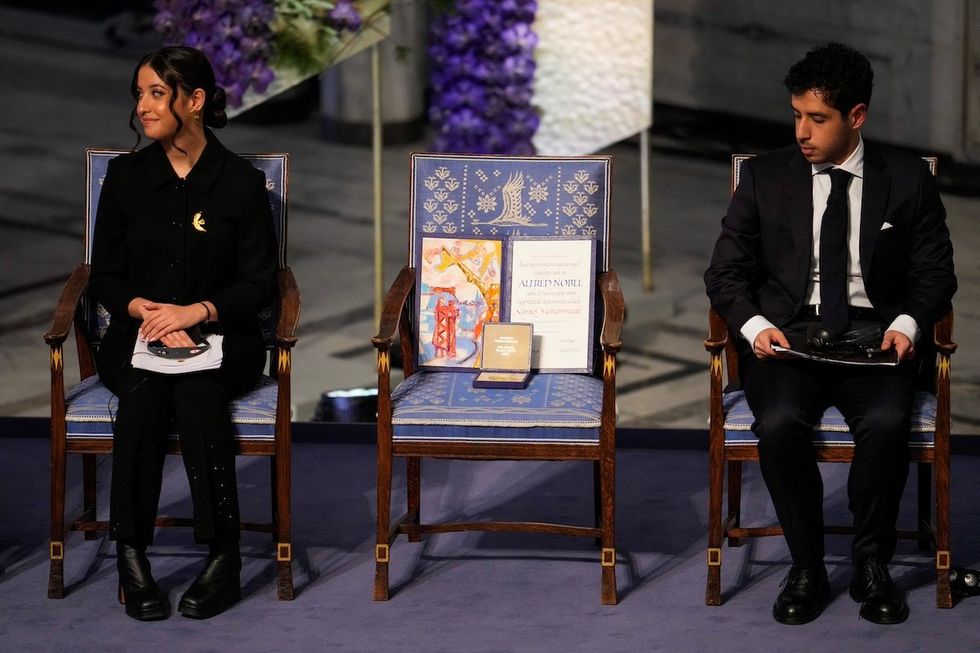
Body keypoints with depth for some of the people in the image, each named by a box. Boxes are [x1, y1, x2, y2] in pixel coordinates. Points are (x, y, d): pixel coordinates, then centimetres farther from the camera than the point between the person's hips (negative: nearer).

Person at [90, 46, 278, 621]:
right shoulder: (126, 175, 7)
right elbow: (106, 276, 8)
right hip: (137, 334, 1)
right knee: (142, 388, -32)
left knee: (197, 388, -33)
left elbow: (260, 284, -1)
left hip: (221, 337, -1)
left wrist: (195, 312, -17)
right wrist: (147, 312, -13)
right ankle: (131, 553, -31)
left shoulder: (241, 182, 1)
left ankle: (224, 555, -27)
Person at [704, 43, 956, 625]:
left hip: (874, 337, 0)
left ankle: (871, 564, -10)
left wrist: (907, 324, -12)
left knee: (886, 423, -32)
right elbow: (725, 272, 8)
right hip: (787, 335, 1)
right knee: (780, 424, -31)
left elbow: (935, 273, 9)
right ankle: (807, 569, -11)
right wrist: (755, 325, -12)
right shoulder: (765, 177, 7)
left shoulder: (909, 179, 6)